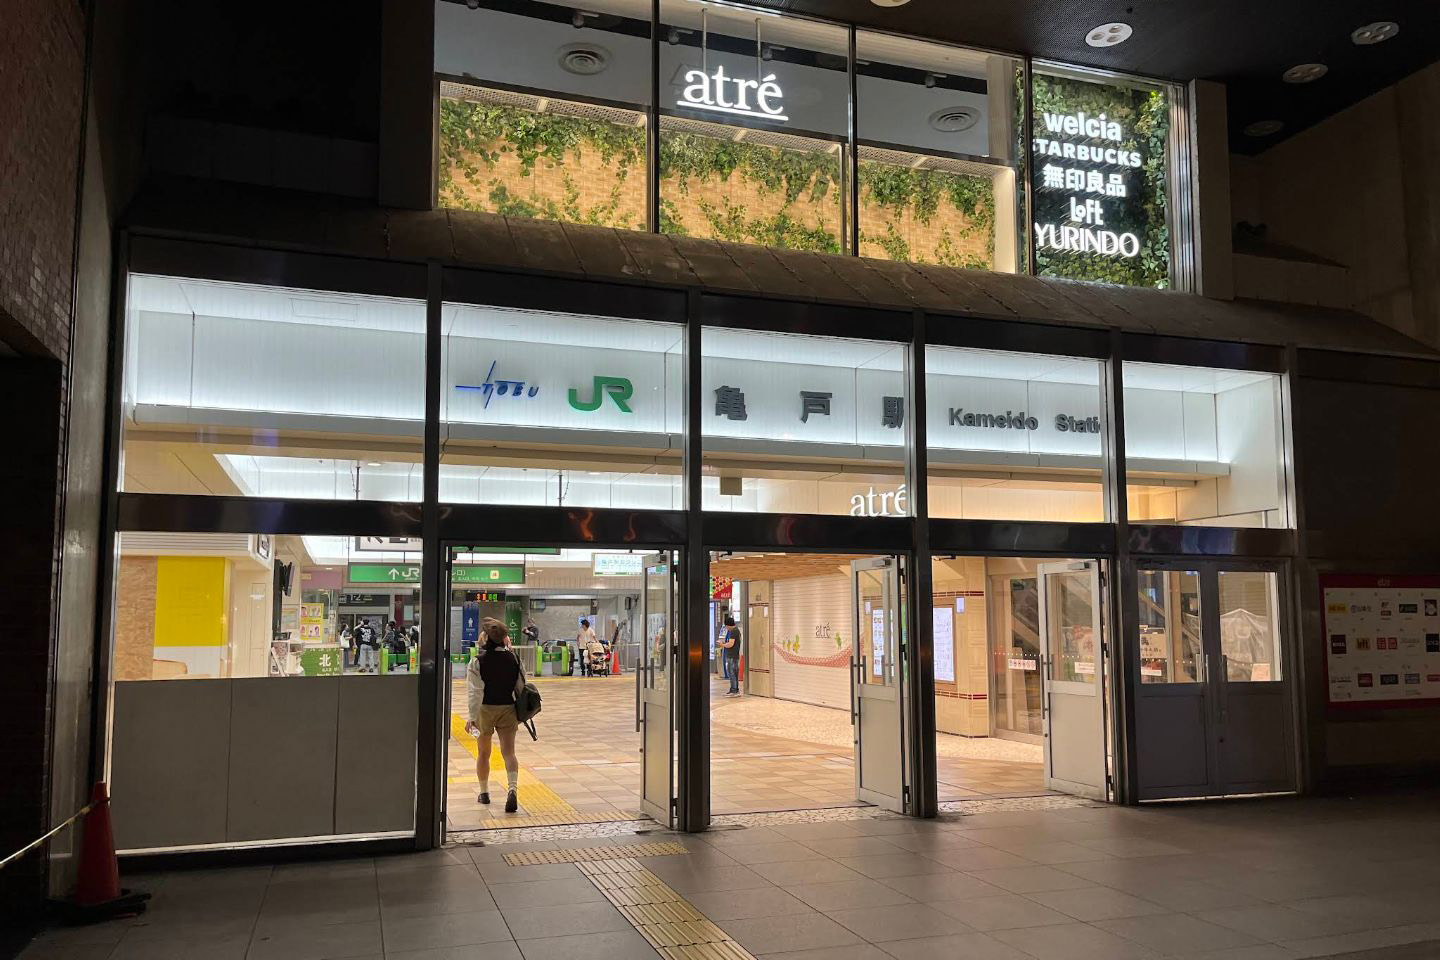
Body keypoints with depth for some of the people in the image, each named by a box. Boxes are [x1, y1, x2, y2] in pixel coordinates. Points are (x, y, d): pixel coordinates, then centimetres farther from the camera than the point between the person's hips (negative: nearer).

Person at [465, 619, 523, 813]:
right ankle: (512, 789, -23)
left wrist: (473, 717, -16)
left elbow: (476, 692, -17)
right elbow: (521, 686, 3)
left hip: (486, 709, -1)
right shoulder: (513, 658, -3)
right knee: (508, 751, -2)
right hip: (508, 709, 1)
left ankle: (484, 792, 30)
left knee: (483, 753, 16)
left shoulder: (478, 661, -12)